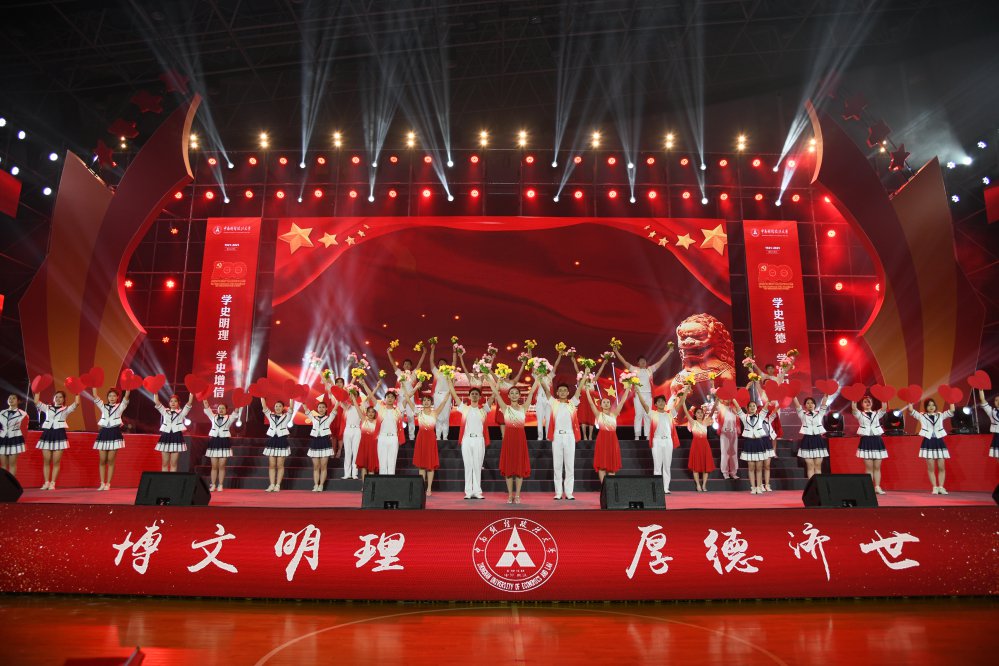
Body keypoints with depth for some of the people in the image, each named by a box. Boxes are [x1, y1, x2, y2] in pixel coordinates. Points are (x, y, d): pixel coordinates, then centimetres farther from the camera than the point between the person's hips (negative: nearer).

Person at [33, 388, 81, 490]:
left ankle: (52, 483, 1)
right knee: (46, 461, 2)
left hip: (59, 435, -2)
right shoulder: (47, 408, 16)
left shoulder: (66, 409, 10)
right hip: (47, 434, 2)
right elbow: (36, 402, 5)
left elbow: (77, 403, -5)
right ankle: (46, 483, 8)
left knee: (56, 462, -4)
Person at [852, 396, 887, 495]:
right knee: (869, 467, -3)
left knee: (877, 467, 4)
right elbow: (854, 408, -14)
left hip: (877, 440, 2)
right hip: (866, 441, -2)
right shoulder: (859, 414, 6)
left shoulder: (877, 414, 12)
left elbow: (884, 408, -7)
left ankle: (877, 487, 8)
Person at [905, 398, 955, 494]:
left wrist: (952, 401, -2)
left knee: (941, 467, 1)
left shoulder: (940, 415, 11)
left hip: (939, 442, 2)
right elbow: (911, 410, -7)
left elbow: (952, 411, 1)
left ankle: (941, 487, 6)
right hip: (928, 443, -2)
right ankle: (935, 487, 4)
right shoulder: (922, 416, 5)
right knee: (931, 468, -1)